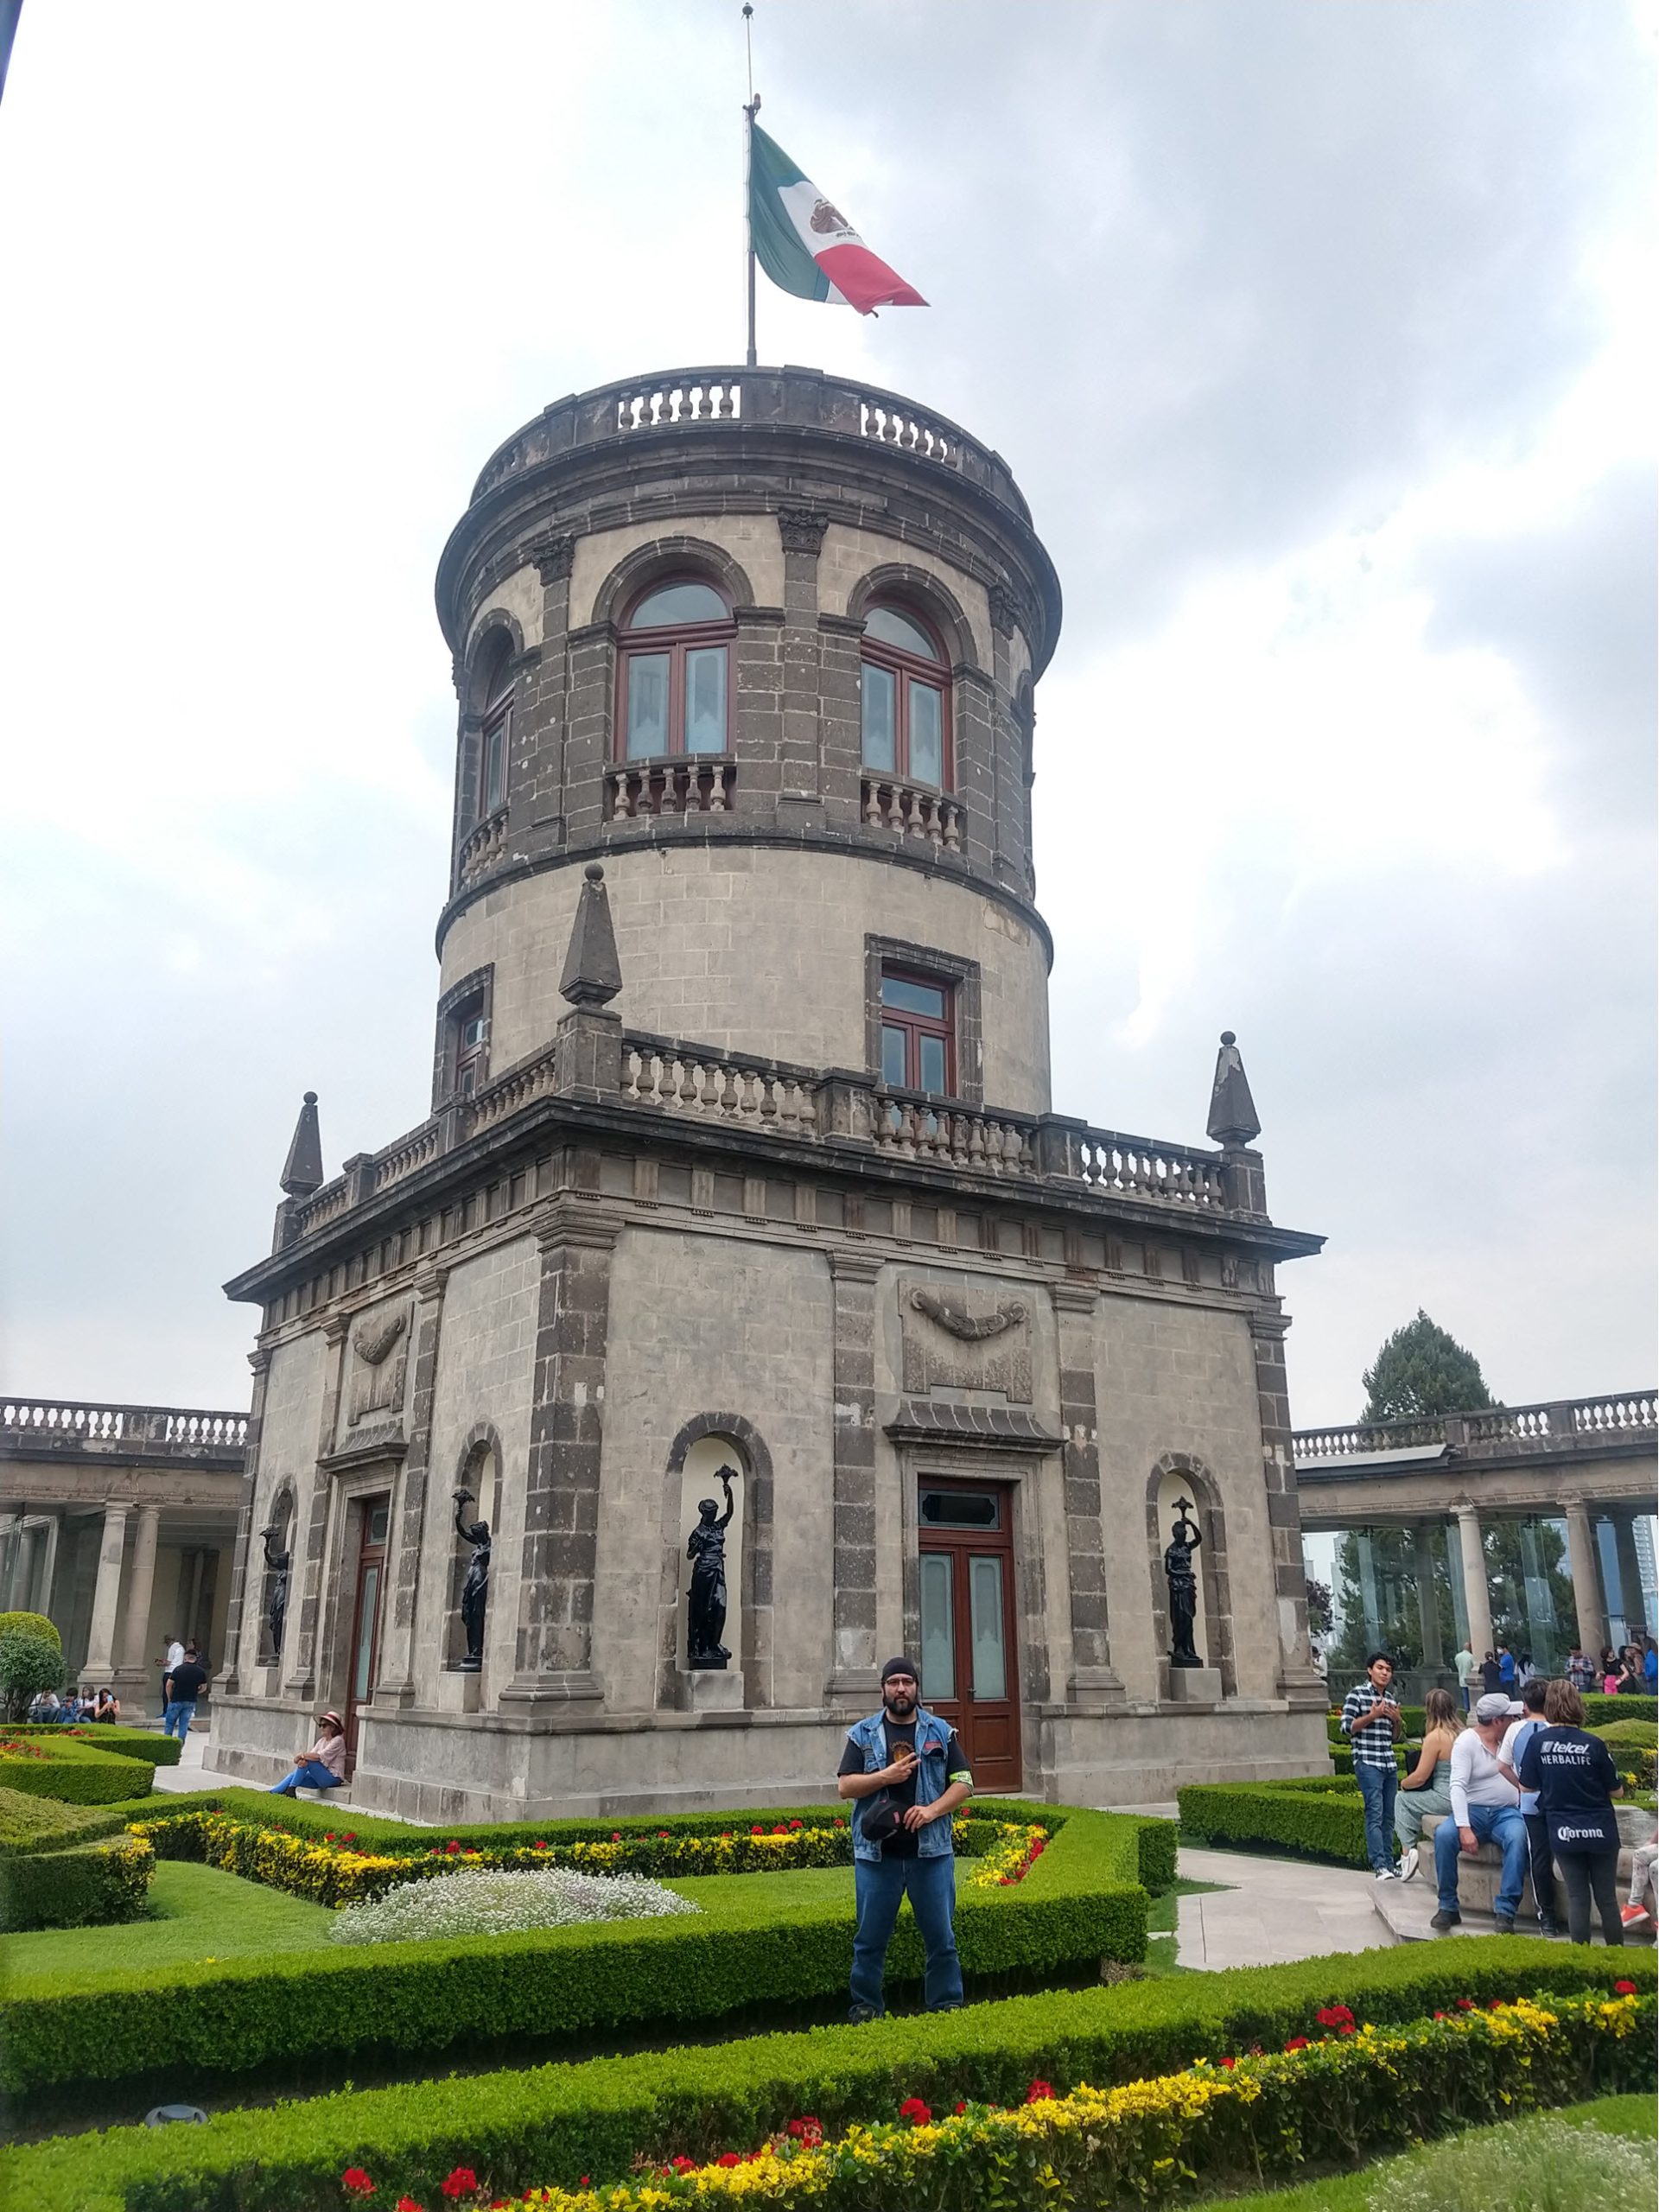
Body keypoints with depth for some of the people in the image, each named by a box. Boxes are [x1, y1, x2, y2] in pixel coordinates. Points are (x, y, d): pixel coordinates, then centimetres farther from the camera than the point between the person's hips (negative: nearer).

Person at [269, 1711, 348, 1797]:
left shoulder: (338, 1740, -9)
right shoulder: (322, 1740, 15)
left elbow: (320, 1756, -20)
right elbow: (312, 1754, 0)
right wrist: (303, 1759, -21)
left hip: (333, 1778, -8)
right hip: (320, 1777, 8)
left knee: (308, 1760, -22)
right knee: (293, 1776, -8)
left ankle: (291, 1790, -17)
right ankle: (270, 1793, -12)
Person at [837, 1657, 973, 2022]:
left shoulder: (941, 1732, 6)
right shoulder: (863, 1734, 5)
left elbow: (963, 1783, 4)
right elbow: (844, 1786, 0)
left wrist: (933, 1810, -12)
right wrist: (884, 1777, -14)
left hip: (931, 1851, 0)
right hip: (876, 1853, 0)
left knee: (941, 1937, 5)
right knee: (870, 1939, 7)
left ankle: (947, 2006, 19)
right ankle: (865, 2008, 21)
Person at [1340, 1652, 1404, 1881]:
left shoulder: (1390, 1699, 17)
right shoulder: (1357, 1694, -2)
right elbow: (1347, 1728, -7)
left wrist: (1398, 1720, 3)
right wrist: (1372, 1715, -15)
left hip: (1389, 1764, 6)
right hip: (1367, 1763, -6)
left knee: (1388, 1817, 6)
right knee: (1375, 1814, -13)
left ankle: (1389, 1865, 9)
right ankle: (1380, 1866, -16)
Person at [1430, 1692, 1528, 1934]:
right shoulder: (1466, 1742, -6)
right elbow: (1458, 1786, -16)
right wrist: (1464, 1828, -27)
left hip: (1507, 1812, 3)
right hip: (1474, 1811, -3)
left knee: (1517, 1838, -33)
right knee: (1443, 1834, -31)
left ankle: (1505, 1911, -28)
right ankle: (1448, 1907, -17)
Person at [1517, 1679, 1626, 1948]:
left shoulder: (1538, 1742, -9)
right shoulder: (1593, 1744, -13)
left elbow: (1527, 1786, -2)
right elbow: (1615, 1789, -4)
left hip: (1565, 1833, 1)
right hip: (1600, 1832, 0)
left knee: (1577, 1899, 10)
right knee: (1607, 1899, 12)